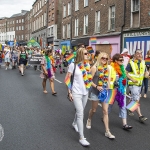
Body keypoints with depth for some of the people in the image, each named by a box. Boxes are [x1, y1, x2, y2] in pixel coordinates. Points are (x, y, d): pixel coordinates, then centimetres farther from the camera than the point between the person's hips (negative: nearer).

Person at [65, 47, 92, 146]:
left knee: (80, 111, 19)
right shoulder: (73, 65, -12)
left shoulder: (87, 65, 3)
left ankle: (75, 123, 50)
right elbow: (67, 79, -7)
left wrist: (90, 86, 7)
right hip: (76, 93, -5)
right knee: (80, 113, -8)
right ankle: (81, 138, -1)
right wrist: (69, 92, -9)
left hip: (85, 92, 5)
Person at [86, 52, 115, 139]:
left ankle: (107, 131, 3)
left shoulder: (107, 68, 4)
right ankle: (89, 120, 47)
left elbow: (108, 80, 12)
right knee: (94, 110, 14)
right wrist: (97, 87, -22)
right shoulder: (94, 67, -10)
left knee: (105, 111, 0)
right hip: (96, 92, -3)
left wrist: (108, 89, 3)